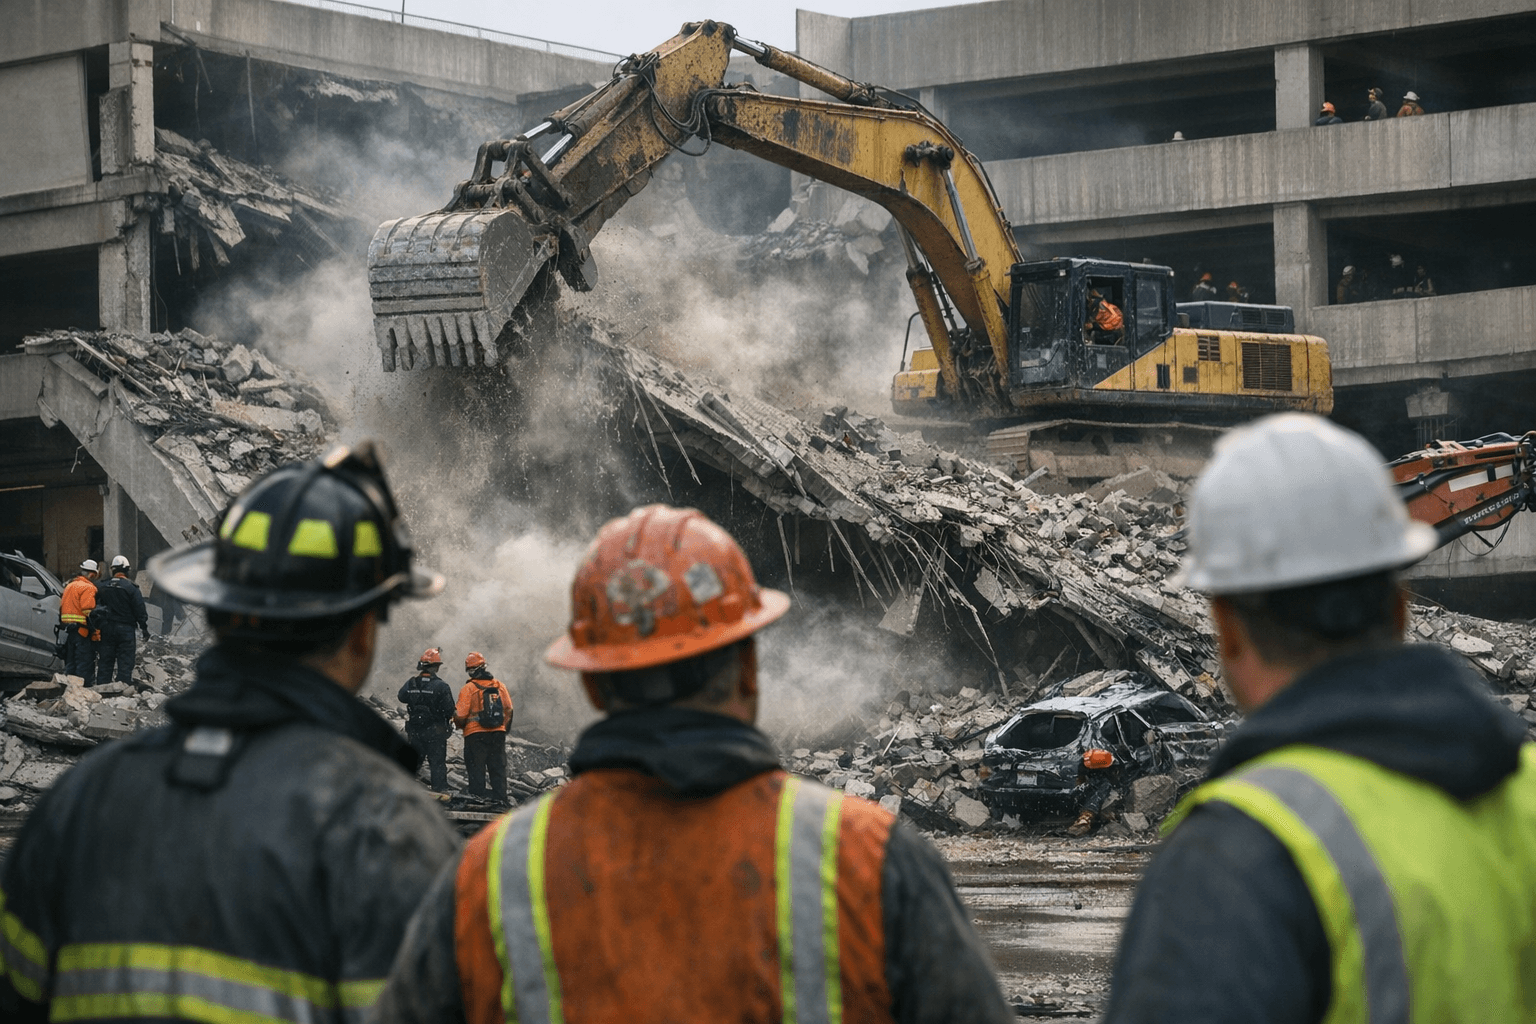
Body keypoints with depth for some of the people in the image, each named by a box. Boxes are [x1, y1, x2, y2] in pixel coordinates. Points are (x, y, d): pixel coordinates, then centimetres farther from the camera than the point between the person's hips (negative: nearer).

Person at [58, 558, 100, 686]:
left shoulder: (69, 586, 19)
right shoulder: (88, 588, -11)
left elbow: (62, 608, 23)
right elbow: (89, 612, -18)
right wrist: (96, 634, -18)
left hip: (68, 629, 9)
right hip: (82, 631, -9)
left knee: (70, 664, 13)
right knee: (85, 665, -7)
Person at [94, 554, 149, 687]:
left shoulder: (103, 587, 7)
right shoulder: (131, 588, -8)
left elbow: (96, 607, 13)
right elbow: (140, 610, -8)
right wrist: (144, 628, -1)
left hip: (106, 628, 4)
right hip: (125, 629, -4)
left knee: (106, 661, 9)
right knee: (125, 661, -3)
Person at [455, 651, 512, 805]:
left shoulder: (469, 688, -8)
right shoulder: (500, 686, 5)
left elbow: (461, 715, -10)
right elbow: (509, 710, 7)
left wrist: (459, 723, 11)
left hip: (475, 735, -4)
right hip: (498, 734, 4)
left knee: (476, 768, 2)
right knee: (498, 767, 9)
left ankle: (477, 796, -2)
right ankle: (500, 797, 7)